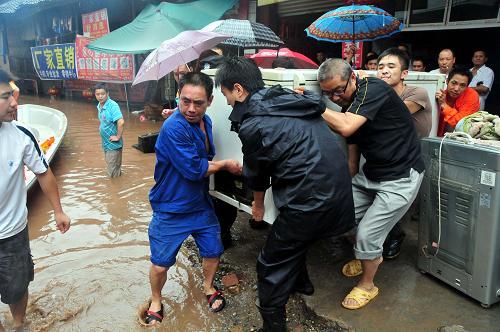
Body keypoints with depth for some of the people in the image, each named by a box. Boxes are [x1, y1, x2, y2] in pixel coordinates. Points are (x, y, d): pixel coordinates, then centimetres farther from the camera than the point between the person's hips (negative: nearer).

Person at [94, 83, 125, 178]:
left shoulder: (112, 105, -22)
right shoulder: (99, 106, 4)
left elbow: (121, 122, -32)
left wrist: (118, 137, -24)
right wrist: (101, 128, 8)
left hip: (113, 144, -8)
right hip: (106, 143, 8)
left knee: (113, 173, 2)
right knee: (115, 169, 22)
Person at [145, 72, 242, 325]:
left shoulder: (205, 121, 0)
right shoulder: (173, 128, -26)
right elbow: (194, 170, -24)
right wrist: (226, 165, -12)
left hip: (201, 205, 7)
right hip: (171, 210, -6)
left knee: (213, 252, 15)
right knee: (160, 265, 4)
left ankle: (208, 287, 44)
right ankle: (156, 302, 33)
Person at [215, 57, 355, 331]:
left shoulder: (252, 125, -14)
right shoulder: (288, 99, 8)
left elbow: (257, 174, 1)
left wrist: (258, 204, 20)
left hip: (311, 198, -9)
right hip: (337, 187, 9)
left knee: (271, 266, 7)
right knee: (295, 239, 32)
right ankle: (301, 282, 55)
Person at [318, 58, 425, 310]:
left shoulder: (373, 89, -20)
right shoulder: (347, 105, 4)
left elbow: (346, 128, -36)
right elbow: (352, 155, 10)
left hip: (400, 178, -8)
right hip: (369, 174, 8)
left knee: (367, 233, -7)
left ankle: (367, 286, 22)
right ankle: (370, 255, 35)